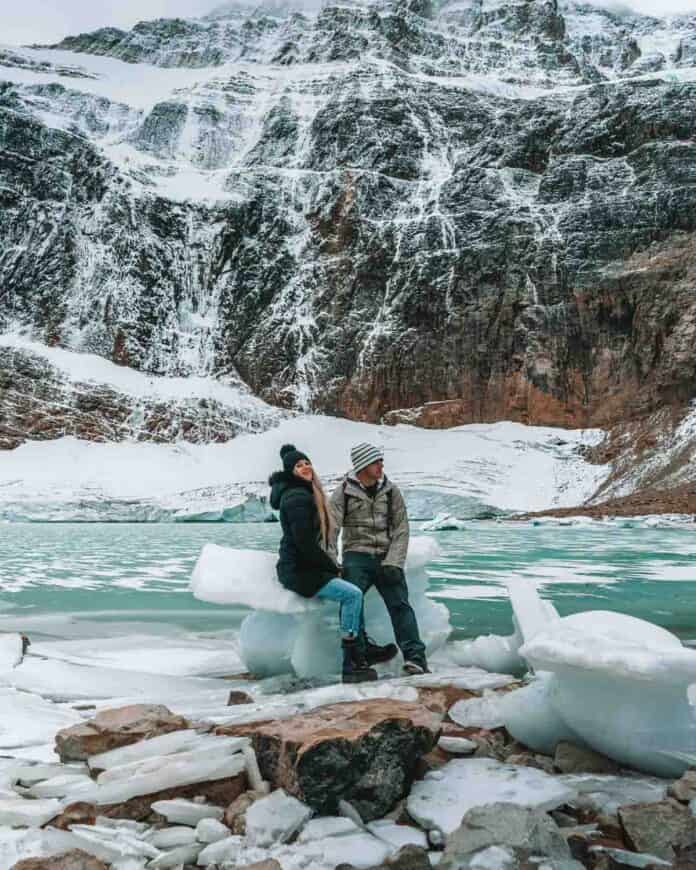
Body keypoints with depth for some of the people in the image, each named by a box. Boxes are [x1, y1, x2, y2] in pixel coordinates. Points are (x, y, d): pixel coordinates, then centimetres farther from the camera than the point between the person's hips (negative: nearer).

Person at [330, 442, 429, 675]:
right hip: (357, 554, -1)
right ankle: (363, 650, -17)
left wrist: (393, 563, -7)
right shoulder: (344, 492, 2)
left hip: (386, 557, 1)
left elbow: (401, 529, 5)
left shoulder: (391, 490, 8)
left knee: (400, 603, -11)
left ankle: (415, 656, -13)